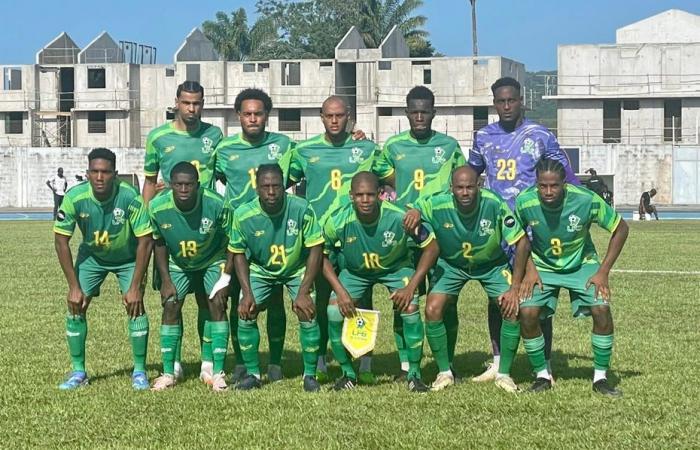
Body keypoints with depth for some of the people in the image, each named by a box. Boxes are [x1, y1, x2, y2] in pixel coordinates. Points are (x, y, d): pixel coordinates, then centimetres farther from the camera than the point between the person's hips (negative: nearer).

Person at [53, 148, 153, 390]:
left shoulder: (129, 197, -32)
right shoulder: (74, 197, -27)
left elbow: (145, 241, -26)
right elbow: (61, 240, -16)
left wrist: (135, 287, -26)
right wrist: (74, 286, -18)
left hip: (128, 257, -2)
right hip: (91, 255, 2)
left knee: (135, 305, -17)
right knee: (75, 305, -9)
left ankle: (140, 371, -2)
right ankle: (78, 371, 5)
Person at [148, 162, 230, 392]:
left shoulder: (216, 204, -31)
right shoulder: (157, 207, -26)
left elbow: (229, 242, -15)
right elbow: (159, 243, -6)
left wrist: (225, 278, -18)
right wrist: (165, 280, -8)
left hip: (213, 261, -2)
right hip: (177, 263, 2)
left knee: (217, 305, -13)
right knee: (170, 306, -7)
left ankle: (217, 372, -7)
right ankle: (168, 372, 2)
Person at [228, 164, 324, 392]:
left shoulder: (301, 209, -27)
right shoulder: (243, 215, -22)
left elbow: (315, 250, -19)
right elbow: (238, 254, -7)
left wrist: (303, 292, -23)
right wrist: (247, 293, -15)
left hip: (297, 269, -1)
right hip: (260, 270, 2)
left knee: (307, 312, -18)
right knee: (245, 313, -13)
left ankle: (310, 374, -2)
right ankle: (252, 373, 4)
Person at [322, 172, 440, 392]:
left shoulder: (398, 217, -32)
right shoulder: (338, 221, -29)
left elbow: (431, 247, -20)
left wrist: (411, 286, -24)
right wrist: (340, 291, -20)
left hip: (396, 268, -1)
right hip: (354, 272, 2)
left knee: (410, 309, -23)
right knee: (334, 311, -17)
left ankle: (414, 374, -3)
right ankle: (348, 373, 5)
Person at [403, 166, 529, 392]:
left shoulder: (494, 204, -31)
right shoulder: (437, 204, -28)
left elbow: (522, 243, -23)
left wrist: (515, 287, -24)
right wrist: (414, 212, -38)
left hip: (491, 264, -1)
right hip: (451, 264, 1)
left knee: (513, 308, -18)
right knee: (432, 309, -17)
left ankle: (504, 373, 1)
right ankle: (444, 372, 2)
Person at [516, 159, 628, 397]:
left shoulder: (587, 200, -27)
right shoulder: (525, 202, -23)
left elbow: (620, 229, -12)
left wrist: (603, 272, -14)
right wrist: (529, 270, -9)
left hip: (582, 264, -1)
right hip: (542, 265, 1)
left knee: (601, 309, -21)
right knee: (527, 313, -19)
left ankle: (600, 377, -3)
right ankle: (542, 375, 1)